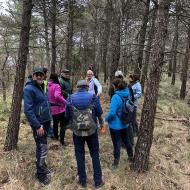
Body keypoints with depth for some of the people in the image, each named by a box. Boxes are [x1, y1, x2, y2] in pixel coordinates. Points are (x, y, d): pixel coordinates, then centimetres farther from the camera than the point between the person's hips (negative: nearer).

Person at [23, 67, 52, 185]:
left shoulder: (42, 87, 9)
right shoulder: (29, 89, -17)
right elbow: (28, 110, -22)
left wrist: (48, 119, 15)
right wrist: (37, 125, -23)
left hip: (46, 121, 8)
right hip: (38, 123, -8)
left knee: (42, 146, 20)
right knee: (42, 148, -1)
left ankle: (42, 166, 37)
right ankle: (41, 173, 16)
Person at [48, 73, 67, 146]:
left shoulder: (48, 86, 2)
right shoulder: (56, 86, -18)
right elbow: (57, 96, -33)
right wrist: (65, 101, -24)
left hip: (52, 108, 7)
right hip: (59, 108, -7)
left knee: (55, 123, 24)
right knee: (63, 124, 4)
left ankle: (56, 136, 39)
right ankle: (62, 140, 2)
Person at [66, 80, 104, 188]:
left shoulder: (71, 98, -3)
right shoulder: (93, 97, -5)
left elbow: (67, 116, 2)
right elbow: (99, 113, 1)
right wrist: (101, 123, 20)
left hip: (77, 131, 1)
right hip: (92, 131, 0)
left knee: (80, 155, 16)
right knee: (95, 154, 13)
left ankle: (82, 181, 26)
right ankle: (98, 181, 23)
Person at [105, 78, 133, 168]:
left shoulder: (116, 97, -26)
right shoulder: (127, 94, -3)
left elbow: (112, 113, -27)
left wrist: (106, 118, -8)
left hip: (115, 125, -7)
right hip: (124, 123, 7)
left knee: (116, 143, 10)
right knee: (126, 140, 24)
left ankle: (116, 162, 27)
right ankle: (131, 157, 43)